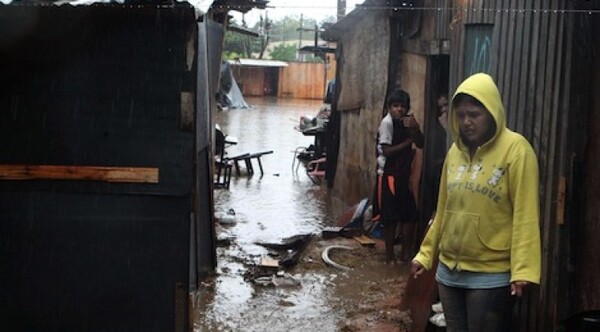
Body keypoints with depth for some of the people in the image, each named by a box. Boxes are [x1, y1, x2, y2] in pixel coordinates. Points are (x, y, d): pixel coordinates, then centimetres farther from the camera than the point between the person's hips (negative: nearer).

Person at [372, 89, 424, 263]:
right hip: (389, 175, -7)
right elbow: (387, 150, -19)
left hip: (403, 174, 7)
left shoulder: (408, 121, 7)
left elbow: (420, 143, 3)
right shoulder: (387, 122, -14)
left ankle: (406, 251, 22)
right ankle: (390, 254, 10)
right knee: (390, 217, -1)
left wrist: (415, 129, -14)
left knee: (410, 214, 9)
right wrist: (407, 142, -13)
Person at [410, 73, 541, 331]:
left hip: (491, 275, -6)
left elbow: (525, 215, -16)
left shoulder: (515, 149, -12)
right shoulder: (455, 150, 8)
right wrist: (426, 253, 16)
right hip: (449, 270, 6)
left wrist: (523, 269, -22)